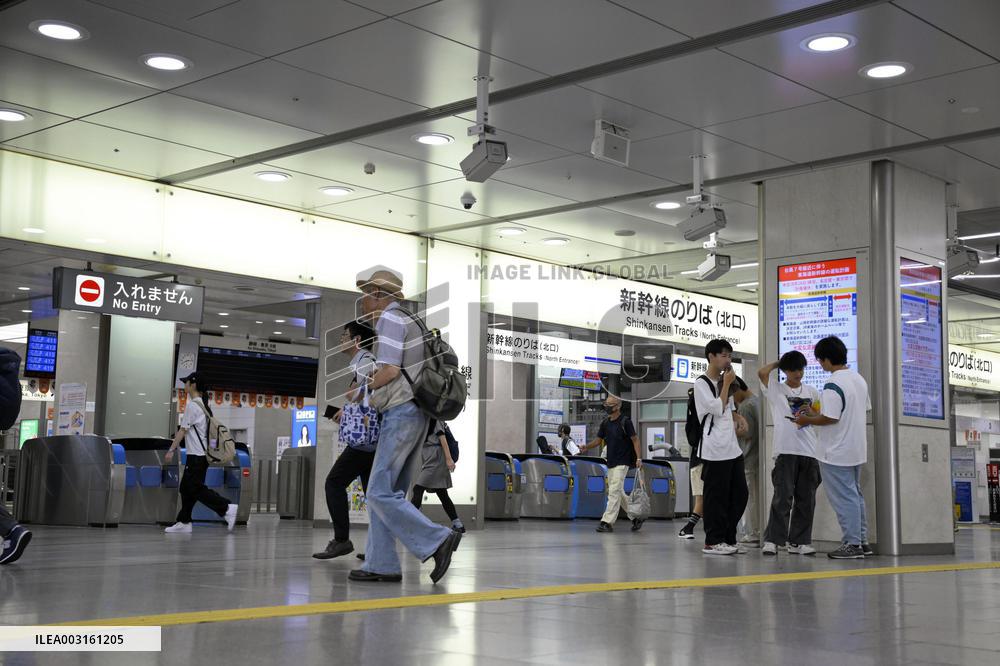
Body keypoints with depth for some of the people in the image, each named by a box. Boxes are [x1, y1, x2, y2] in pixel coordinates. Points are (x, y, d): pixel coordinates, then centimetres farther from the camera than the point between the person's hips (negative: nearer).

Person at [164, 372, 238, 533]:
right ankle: (184, 522, 12)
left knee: (196, 489, -10)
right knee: (186, 488, 11)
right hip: (202, 454, 10)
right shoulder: (203, 406, 17)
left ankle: (227, 508, -16)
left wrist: (171, 450, -9)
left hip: (196, 455, -10)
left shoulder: (192, 405, -13)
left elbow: (183, 430, -13)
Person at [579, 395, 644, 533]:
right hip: (611, 462, 8)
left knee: (614, 491, -12)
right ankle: (636, 517, 24)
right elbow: (599, 440, 13)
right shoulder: (605, 423, 10)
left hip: (622, 463, -8)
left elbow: (635, 439, -8)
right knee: (618, 492, 12)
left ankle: (607, 522, -13)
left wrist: (638, 458, -16)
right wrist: (586, 447, -5)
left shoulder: (625, 421, -10)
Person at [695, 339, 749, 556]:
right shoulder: (702, 383, -6)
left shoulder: (725, 381, 18)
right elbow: (717, 409, -16)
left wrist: (738, 418, 7)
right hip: (715, 450, -8)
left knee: (739, 494, 8)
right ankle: (713, 542, 1)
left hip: (733, 448, 8)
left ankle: (728, 539, 16)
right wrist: (726, 384, -9)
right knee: (716, 496, -5)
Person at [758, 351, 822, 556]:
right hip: (786, 450, -4)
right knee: (782, 497, -10)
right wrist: (778, 362, 6)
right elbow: (762, 372, -12)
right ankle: (772, 540, -6)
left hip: (809, 452, 4)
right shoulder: (775, 390, 6)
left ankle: (799, 541, 12)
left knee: (806, 499, 5)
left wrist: (810, 412, 1)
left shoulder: (812, 391, 18)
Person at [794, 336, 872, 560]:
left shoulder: (833, 384, -20)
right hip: (856, 449, 9)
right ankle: (862, 542, 21)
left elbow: (830, 418, -24)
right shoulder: (859, 379, 8)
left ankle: (852, 544, 2)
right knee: (855, 495, 16)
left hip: (836, 453, -9)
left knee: (844, 498, -2)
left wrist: (807, 420, -6)